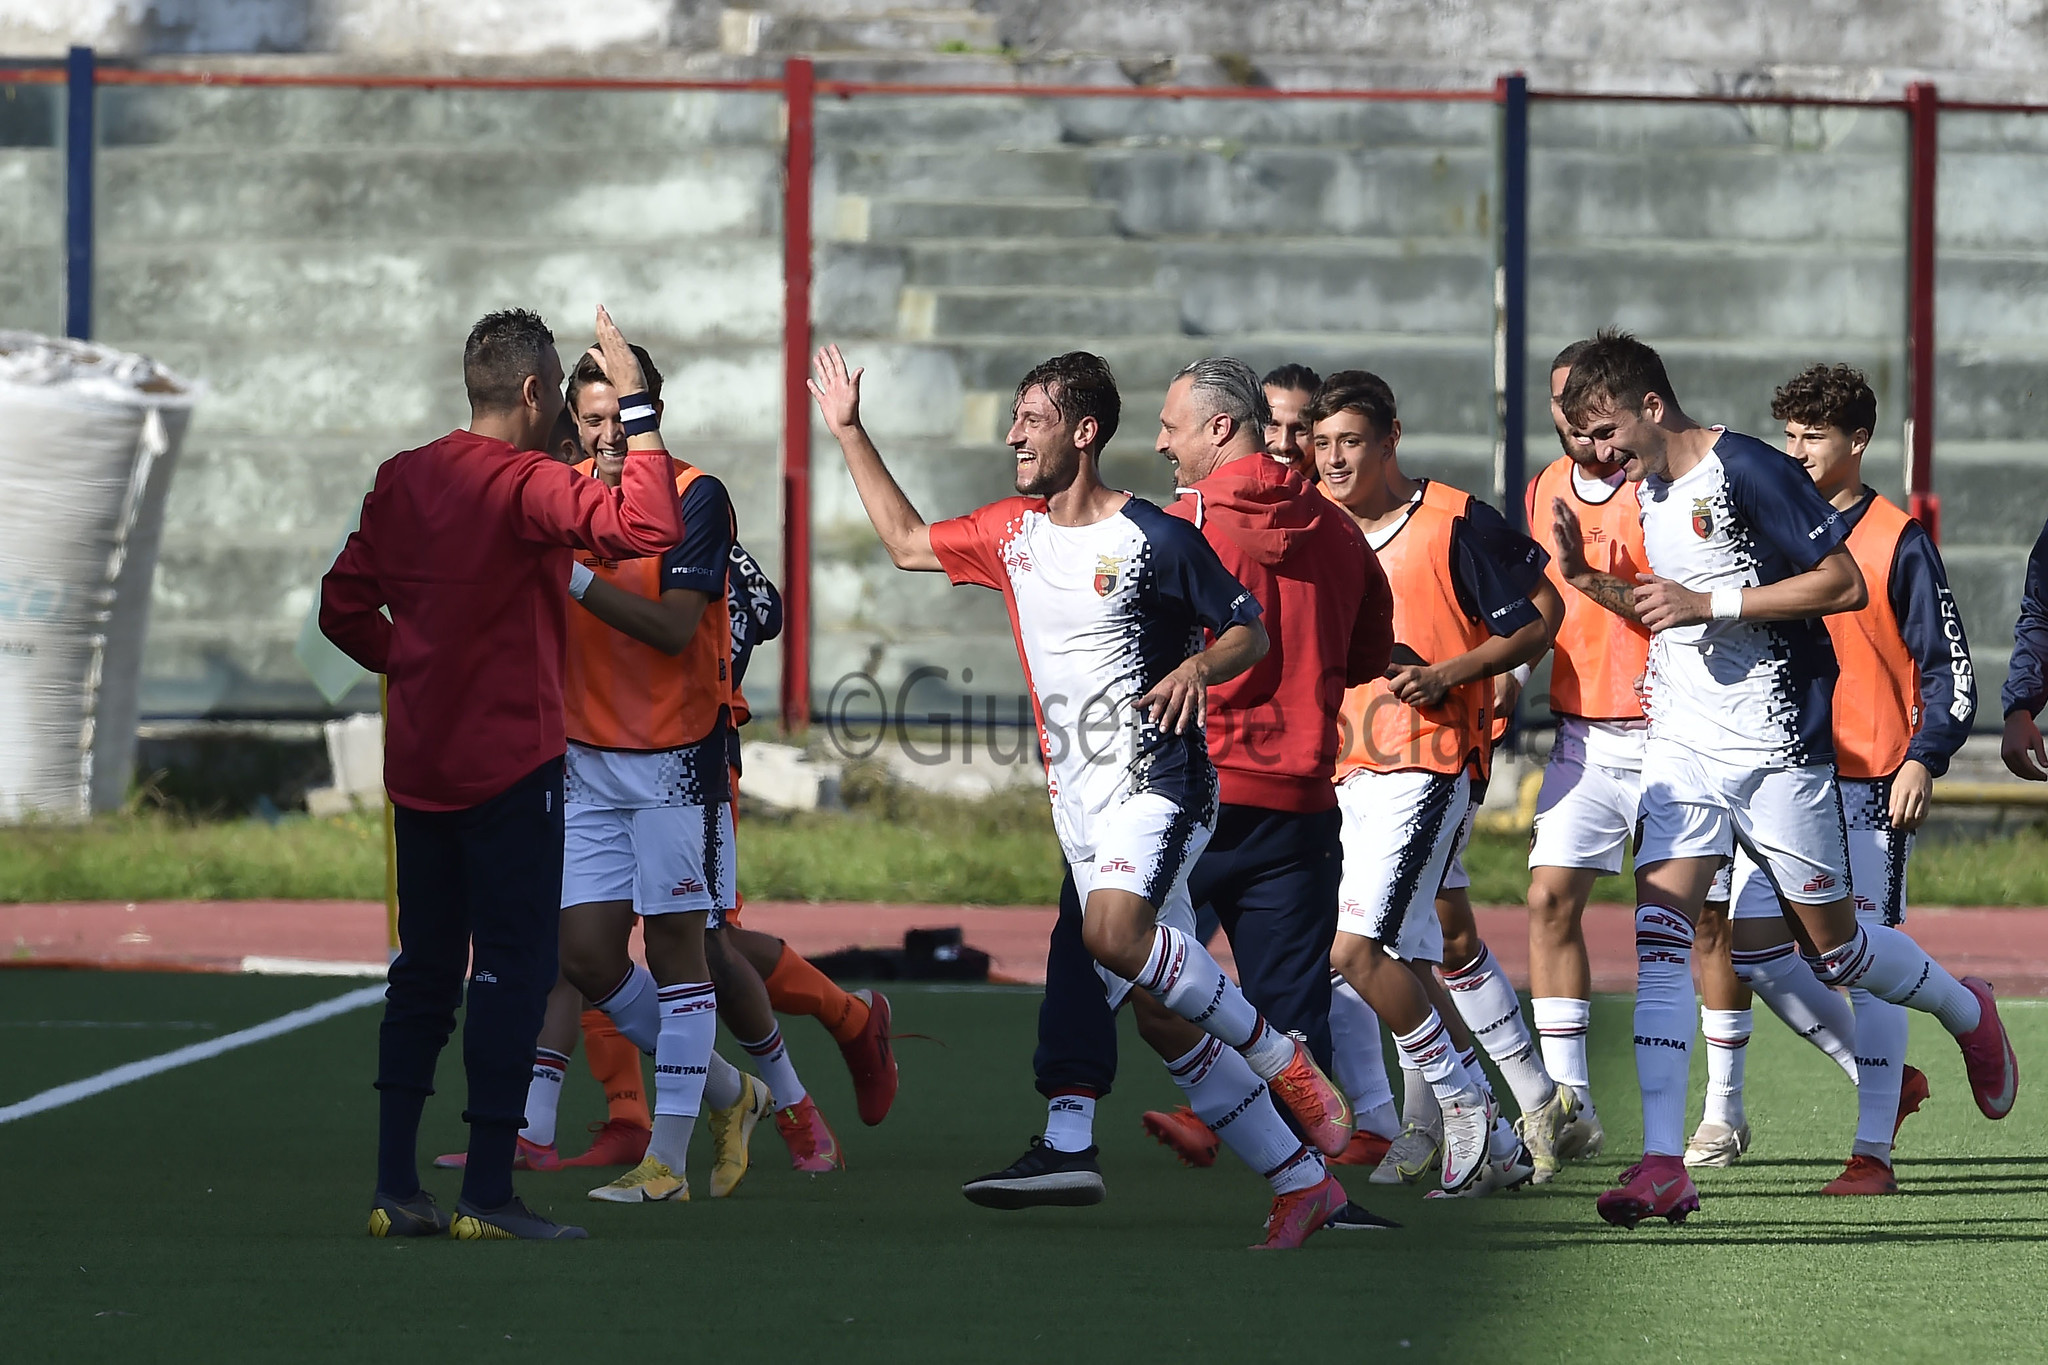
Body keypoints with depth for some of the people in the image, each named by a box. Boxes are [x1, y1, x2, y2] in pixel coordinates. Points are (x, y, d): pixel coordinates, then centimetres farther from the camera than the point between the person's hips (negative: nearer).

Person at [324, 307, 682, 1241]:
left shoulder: (402, 479, 6)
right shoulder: (525, 486, -14)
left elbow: (345, 609, 11)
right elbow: (646, 529, -26)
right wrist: (639, 409, -20)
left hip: (417, 767, 7)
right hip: (510, 765, -7)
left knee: (423, 969, 12)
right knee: (512, 968, -2)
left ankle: (395, 1189, 11)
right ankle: (487, 1195, -5)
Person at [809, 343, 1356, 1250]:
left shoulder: (1155, 539, -8)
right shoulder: (1011, 533, 11)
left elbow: (1250, 632, -2)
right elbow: (907, 541, 25)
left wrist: (1196, 669, -22)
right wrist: (848, 433, 23)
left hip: (1157, 782, -7)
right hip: (1077, 800, 7)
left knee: (1112, 934, -31)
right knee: (1166, 1009, 0)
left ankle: (1285, 1063, -14)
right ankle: (1300, 1178, 7)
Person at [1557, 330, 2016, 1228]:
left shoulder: (1750, 472, -16)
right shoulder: (1651, 488, 11)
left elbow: (1846, 585, -19)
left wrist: (1707, 603, -22)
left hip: (1777, 748, -6)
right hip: (1681, 744, 7)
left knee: (1833, 941, 7)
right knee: (1658, 933, -11)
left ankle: (1966, 1012, 38)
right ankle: (1663, 1164, -16)